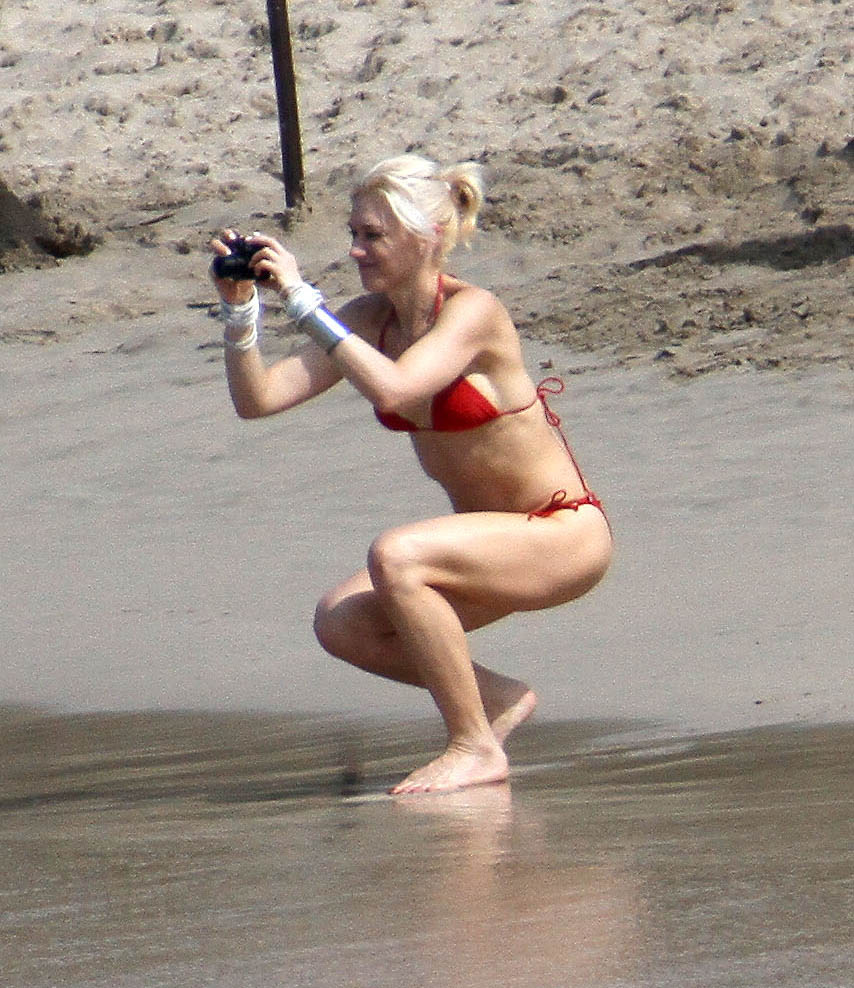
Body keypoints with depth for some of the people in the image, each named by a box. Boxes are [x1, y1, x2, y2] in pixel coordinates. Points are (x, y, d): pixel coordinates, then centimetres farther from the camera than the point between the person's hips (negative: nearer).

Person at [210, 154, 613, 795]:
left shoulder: (473, 312, -22)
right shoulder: (370, 317, -1)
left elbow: (392, 388, -40)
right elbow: (258, 399, -6)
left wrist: (302, 300, -35)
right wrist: (240, 309, -21)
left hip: (566, 533, -8)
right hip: (492, 537, 8)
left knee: (395, 557, -30)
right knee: (341, 625, -7)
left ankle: (476, 749, -17)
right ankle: (496, 697, 13)